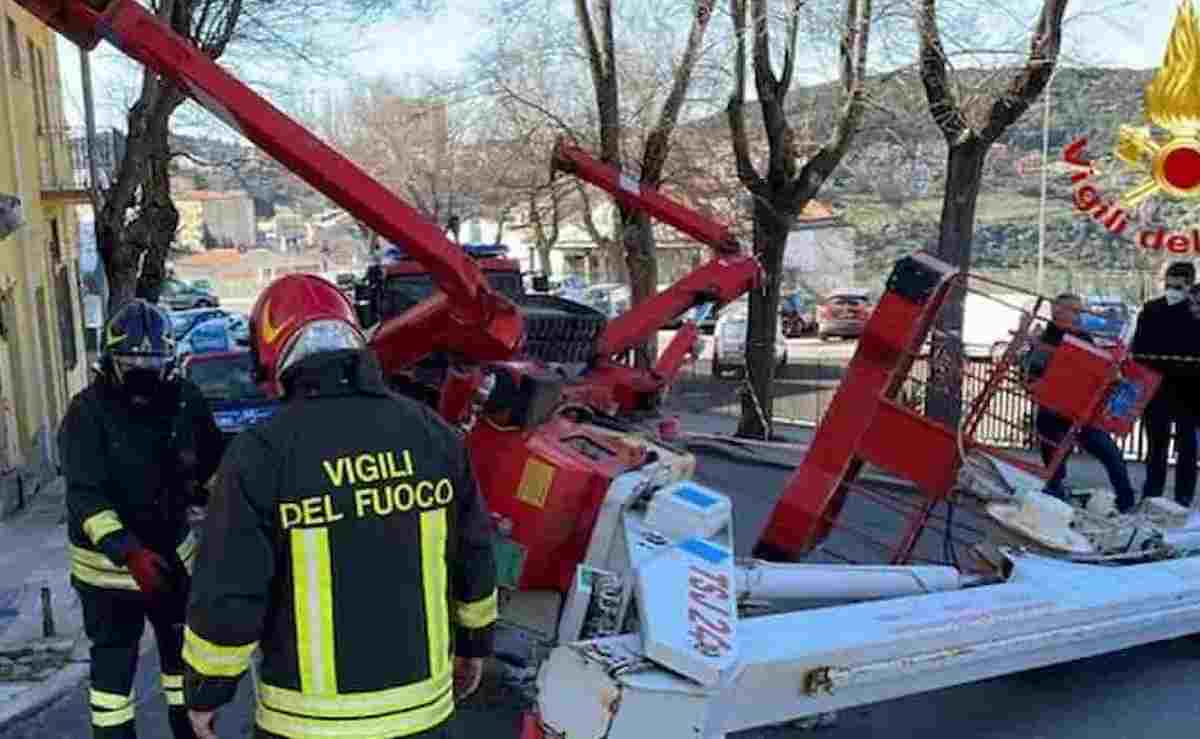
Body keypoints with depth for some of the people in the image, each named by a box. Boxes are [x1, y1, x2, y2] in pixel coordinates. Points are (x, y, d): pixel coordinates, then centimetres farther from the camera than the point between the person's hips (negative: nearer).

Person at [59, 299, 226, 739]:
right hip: (108, 560, -5)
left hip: (172, 549, 5)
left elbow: (212, 463, 5)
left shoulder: (185, 400, -7)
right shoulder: (88, 412, -19)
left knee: (183, 646, 19)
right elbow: (85, 495, -25)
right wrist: (129, 553, -36)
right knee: (114, 659, 5)